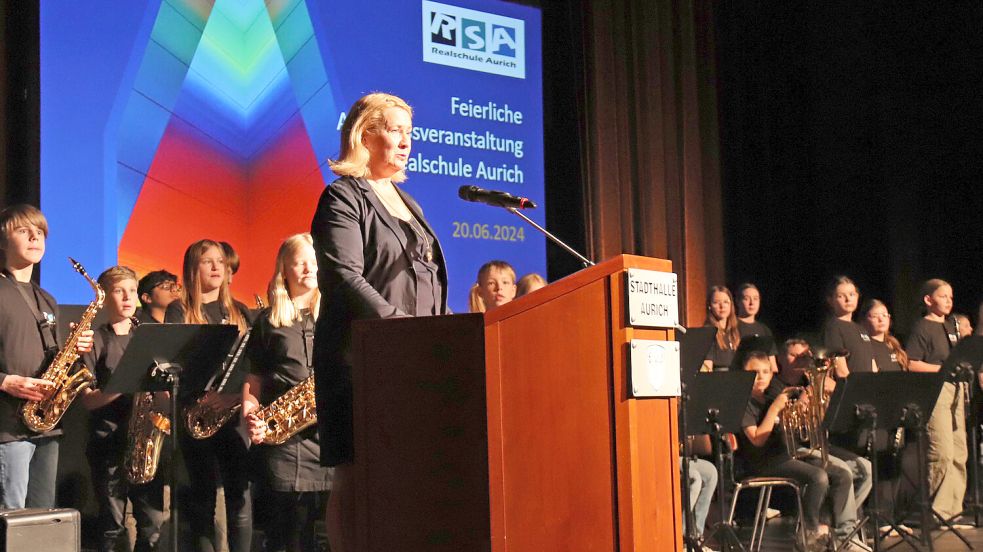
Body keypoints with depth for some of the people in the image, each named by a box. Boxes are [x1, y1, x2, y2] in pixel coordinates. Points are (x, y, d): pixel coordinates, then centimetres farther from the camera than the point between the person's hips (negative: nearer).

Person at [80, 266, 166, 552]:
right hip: (109, 443, -4)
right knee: (112, 525, 0)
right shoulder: (95, 340, 0)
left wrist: (161, 394, -9)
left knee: (153, 522, 3)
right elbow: (88, 399, -7)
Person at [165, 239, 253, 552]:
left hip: (234, 411, 2)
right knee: (203, 493, 2)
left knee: (240, 491, -6)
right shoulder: (179, 311, 7)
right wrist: (203, 395, -18)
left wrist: (241, 395, -11)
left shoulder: (240, 311, 15)